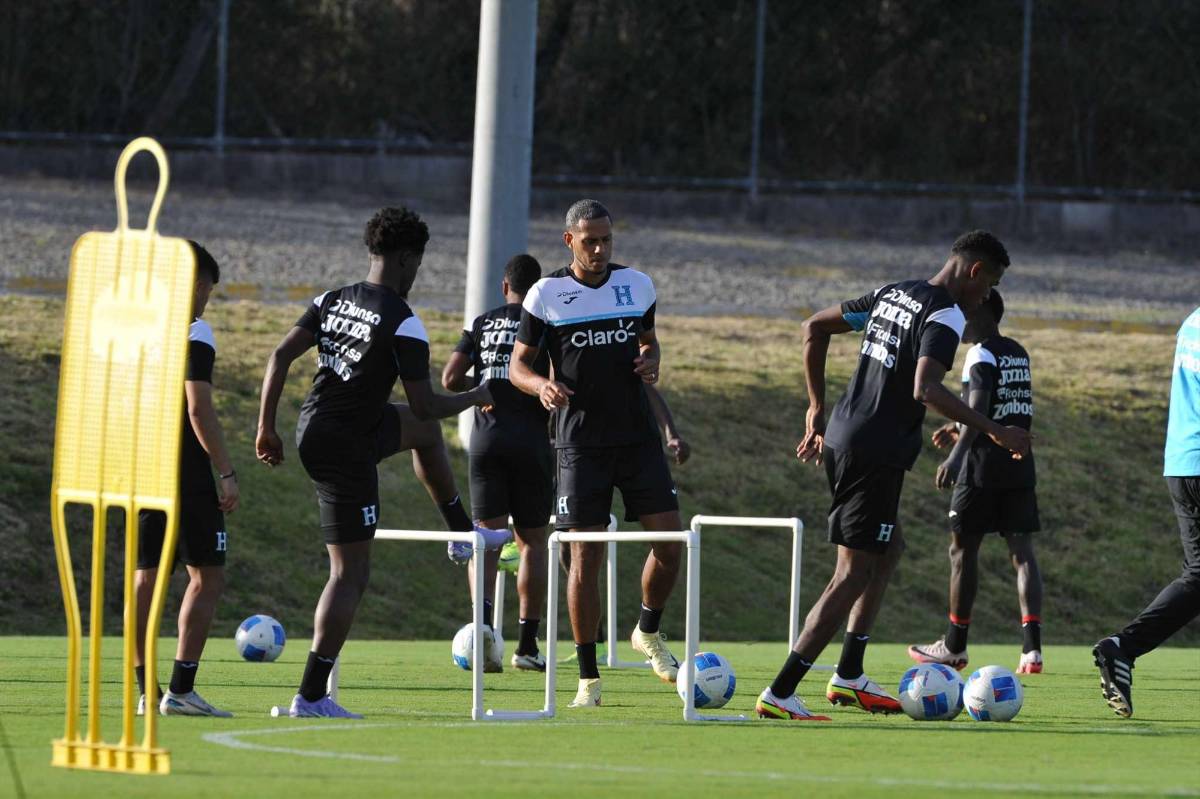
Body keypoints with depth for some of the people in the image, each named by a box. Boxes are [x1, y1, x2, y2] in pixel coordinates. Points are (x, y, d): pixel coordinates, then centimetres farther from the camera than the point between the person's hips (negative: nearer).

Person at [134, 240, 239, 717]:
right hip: (185, 472, -7)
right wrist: (226, 472, -13)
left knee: (146, 576, 9)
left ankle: (145, 691, 8)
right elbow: (198, 409, -17)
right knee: (207, 576, -3)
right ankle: (180, 690, -11)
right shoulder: (193, 333, -10)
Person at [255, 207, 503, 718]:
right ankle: (311, 696, -5)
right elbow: (424, 404, -17)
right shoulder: (403, 322, -18)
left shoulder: (332, 302, 3)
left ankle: (464, 532, 48)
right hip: (348, 451, -8)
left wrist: (266, 427, 4)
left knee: (425, 431, 31)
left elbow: (281, 356, -2)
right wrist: (478, 398, 1)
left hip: (311, 428, 8)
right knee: (350, 573, -1)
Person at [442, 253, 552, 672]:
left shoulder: (483, 324, 9)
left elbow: (451, 378, 2)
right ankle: (527, 645, 8)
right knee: (532, 541, 9)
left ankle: (483, 621, -25)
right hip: (532, 440, -2)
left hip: (487, 436, 2)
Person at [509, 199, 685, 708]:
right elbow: (518, 364, 2)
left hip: (637, 436, 3)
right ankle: (588, 677, 4)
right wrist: (541, 385, -21)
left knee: (670, 545, -4)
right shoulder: (547, 294, -3)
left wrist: (650, 362, -2)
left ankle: (648, 633, 24)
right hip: (580, 442, -3)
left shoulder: (637, 285, 5)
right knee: (585, 559, -5)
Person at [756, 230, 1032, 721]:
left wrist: (817, 408, 22)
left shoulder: (891, 294, 14)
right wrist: (994, 431, -24)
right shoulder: (945, 316, -13)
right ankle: (780, 694, -11)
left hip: (841, 440, 9)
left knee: (890, 549, 25)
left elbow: (814, 327, 19)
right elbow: (925, 390, -28)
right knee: (854, 574, -6)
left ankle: (848, 676, 24)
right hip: (875, 455, -9)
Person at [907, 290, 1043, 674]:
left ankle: (955, 646, 15)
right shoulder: (1019, 355, 16)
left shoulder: (981, 355, -10)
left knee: (962, 549, 6)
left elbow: (978, 409, -22)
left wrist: (957, 454, -31)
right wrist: (961, 430, 31)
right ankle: (1032, 647, -12)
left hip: (982, 468, -7)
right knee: (1022, 551, 1)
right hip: (1020, 463, 7)